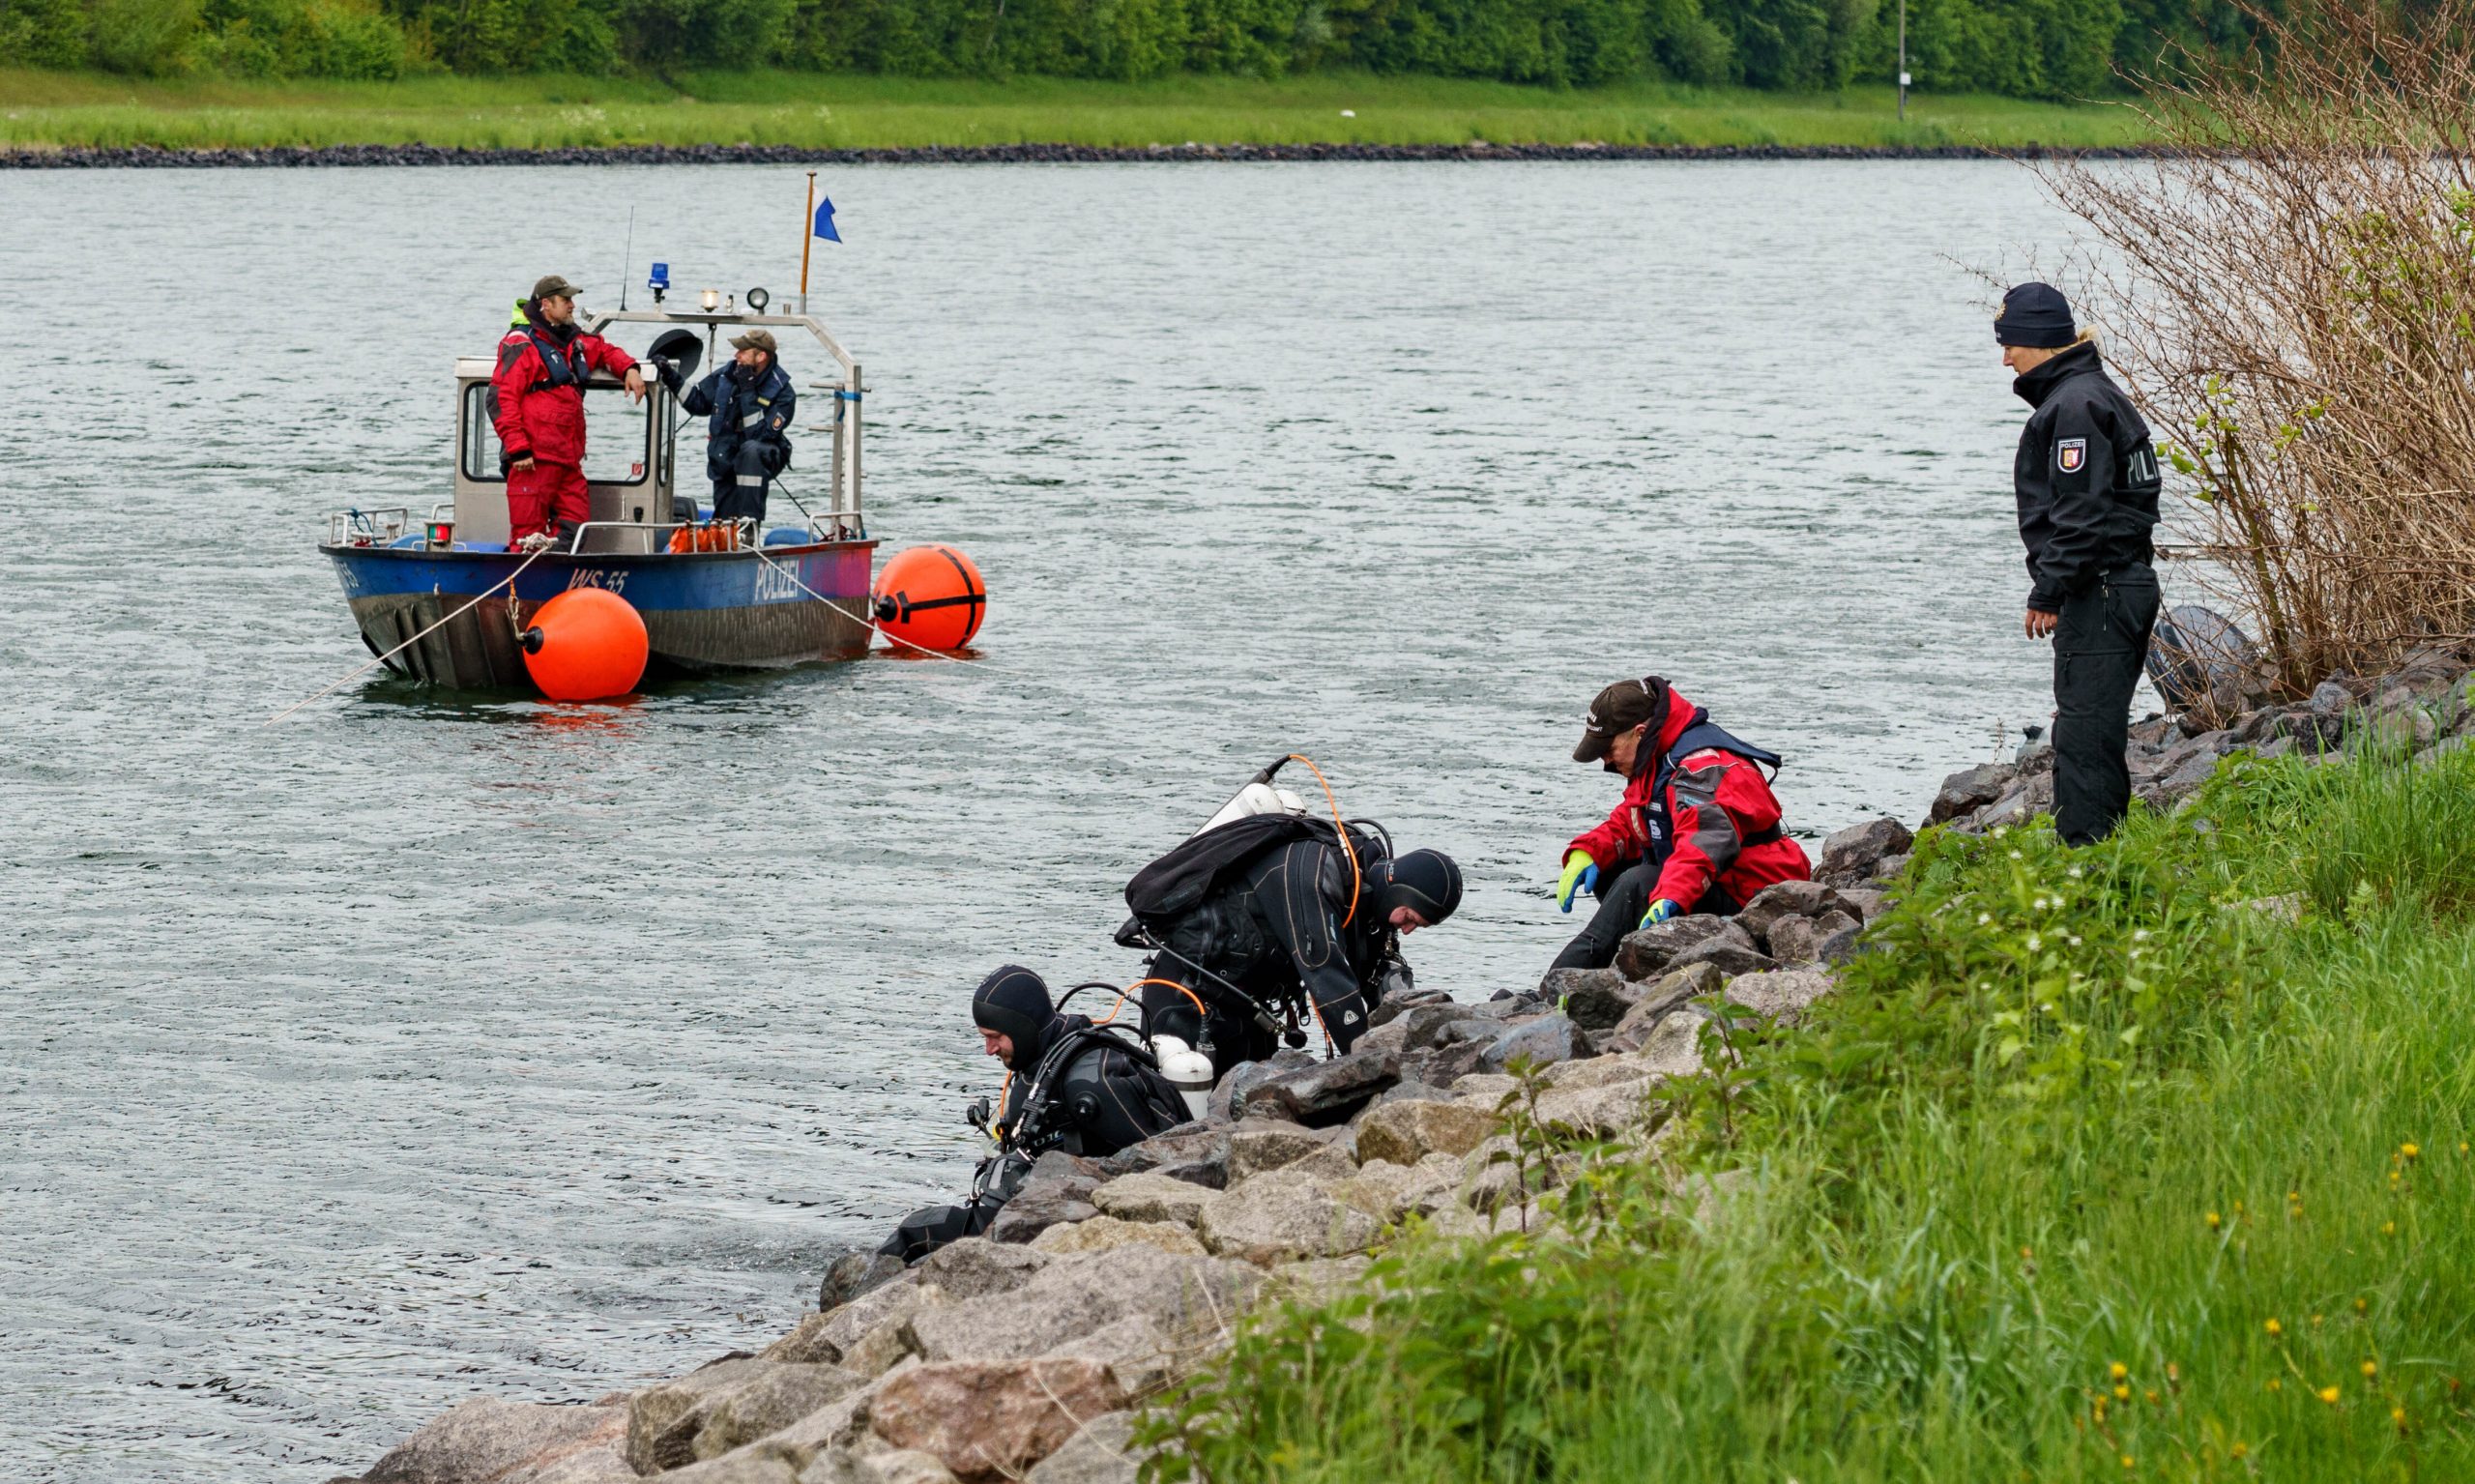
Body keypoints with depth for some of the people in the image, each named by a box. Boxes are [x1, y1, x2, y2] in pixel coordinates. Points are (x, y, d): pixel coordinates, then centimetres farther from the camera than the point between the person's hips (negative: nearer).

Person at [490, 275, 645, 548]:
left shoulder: (574, 341, 20)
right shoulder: (521, 344, -6)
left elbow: (605, 351, 40)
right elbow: (501, 400, -12)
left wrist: (628, 369, 16)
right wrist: (518, 450, -19)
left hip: (569, 458, 8)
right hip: (533, 459, -8)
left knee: (575, 528, 3)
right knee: (528, 535, -9)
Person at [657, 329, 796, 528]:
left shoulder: (782, 392, -19)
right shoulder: (728, 374, -3)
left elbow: (761, 434, -29)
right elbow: (698, 401, 9)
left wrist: (747, 391, -31)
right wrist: (671, 377, -3)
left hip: (763, 459, -5)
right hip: (726, 458, 5)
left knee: (751, 450, -41)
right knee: (724, 523, 1)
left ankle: (750, 520, -42)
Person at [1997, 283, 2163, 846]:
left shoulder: (2076, 404, -14)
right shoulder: (2093, 392, 20)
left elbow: (2081, 509, -20)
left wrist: (2049, 590, -18)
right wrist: (2055, 587, 21)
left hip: (2098, 594, -11)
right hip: (2129, 587, 11)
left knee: (2083, 732, -10)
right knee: (2102, 731, 15)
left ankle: (2084, 851, -12)